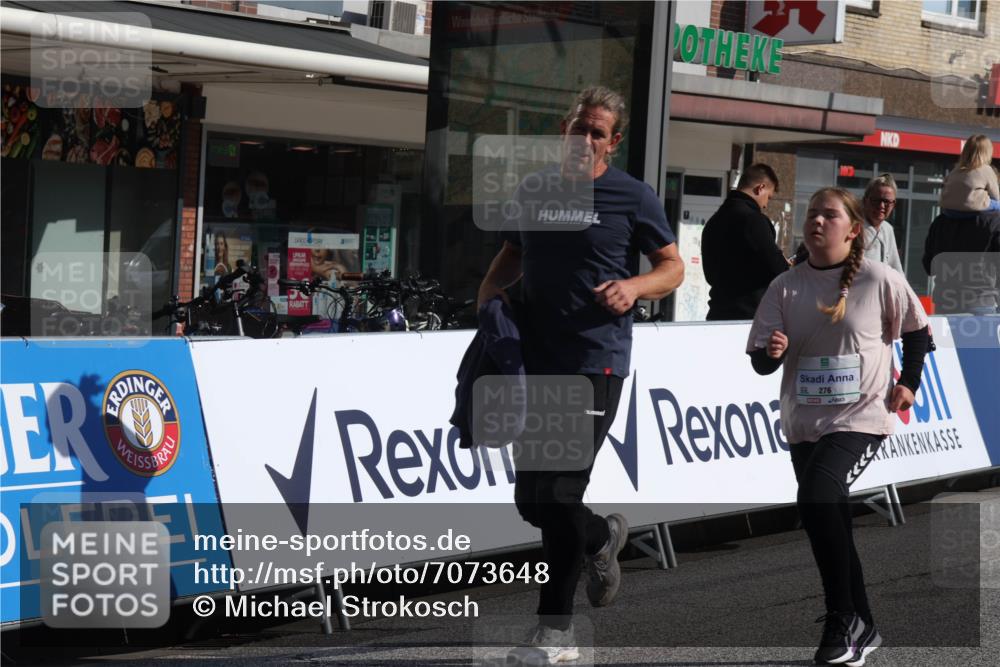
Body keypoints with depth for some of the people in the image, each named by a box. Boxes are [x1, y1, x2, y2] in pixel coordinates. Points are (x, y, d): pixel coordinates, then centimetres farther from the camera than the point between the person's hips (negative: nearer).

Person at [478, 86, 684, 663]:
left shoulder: (632, 197, 0)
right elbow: (512, 256, 26)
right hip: (535, 361, 6)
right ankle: (602, 539, 37)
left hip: (595, 362, -5)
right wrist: (490, 292, 5)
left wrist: (634, 286, -15)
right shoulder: (534, 192, 14)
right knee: (529, 499, 6)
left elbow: (673, 267, 5)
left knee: (557, 496, -10)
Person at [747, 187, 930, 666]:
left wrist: (909, 382, 1)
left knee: (818, 496, -26)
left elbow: (917, 329, 9)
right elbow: (760, 361, 1)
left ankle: (843, 620, -13)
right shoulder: (786, 287, 1)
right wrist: (771, 352, -21)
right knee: (831, 523, 10)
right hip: (804, 424, 5)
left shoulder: (879, 280, -7)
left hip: (862, 417, -5)